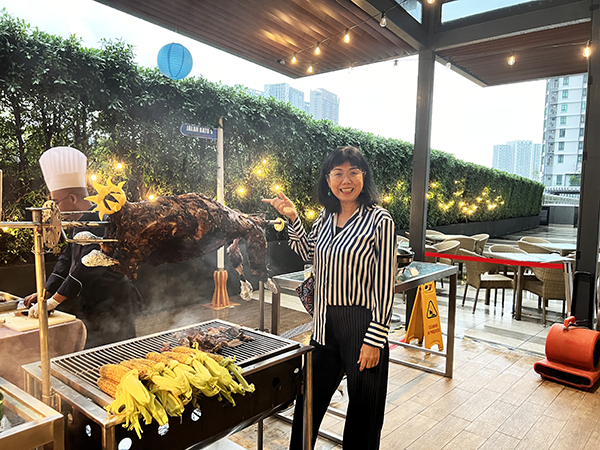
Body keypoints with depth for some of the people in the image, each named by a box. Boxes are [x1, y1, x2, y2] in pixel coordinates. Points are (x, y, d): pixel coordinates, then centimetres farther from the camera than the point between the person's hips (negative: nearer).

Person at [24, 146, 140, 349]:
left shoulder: (99, 223, -21)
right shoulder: (81, 224, 14)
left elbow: (87, 269, -25)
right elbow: (67, 260, 18)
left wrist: (52, 302, -19)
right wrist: (44, 293, 11)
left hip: (112, 312, -10)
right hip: (94, 309, 10)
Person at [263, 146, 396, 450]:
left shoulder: (379, 220, -13)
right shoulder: (326, 216, 6)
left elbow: (384, 285, -13)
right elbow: (307, 253, 20)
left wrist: (375, 339, -15)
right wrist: (293, 219, 6)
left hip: (362, 323, -6)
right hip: (325, 323, 6)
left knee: (363, 408, 13)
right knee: (309, 400, 21)